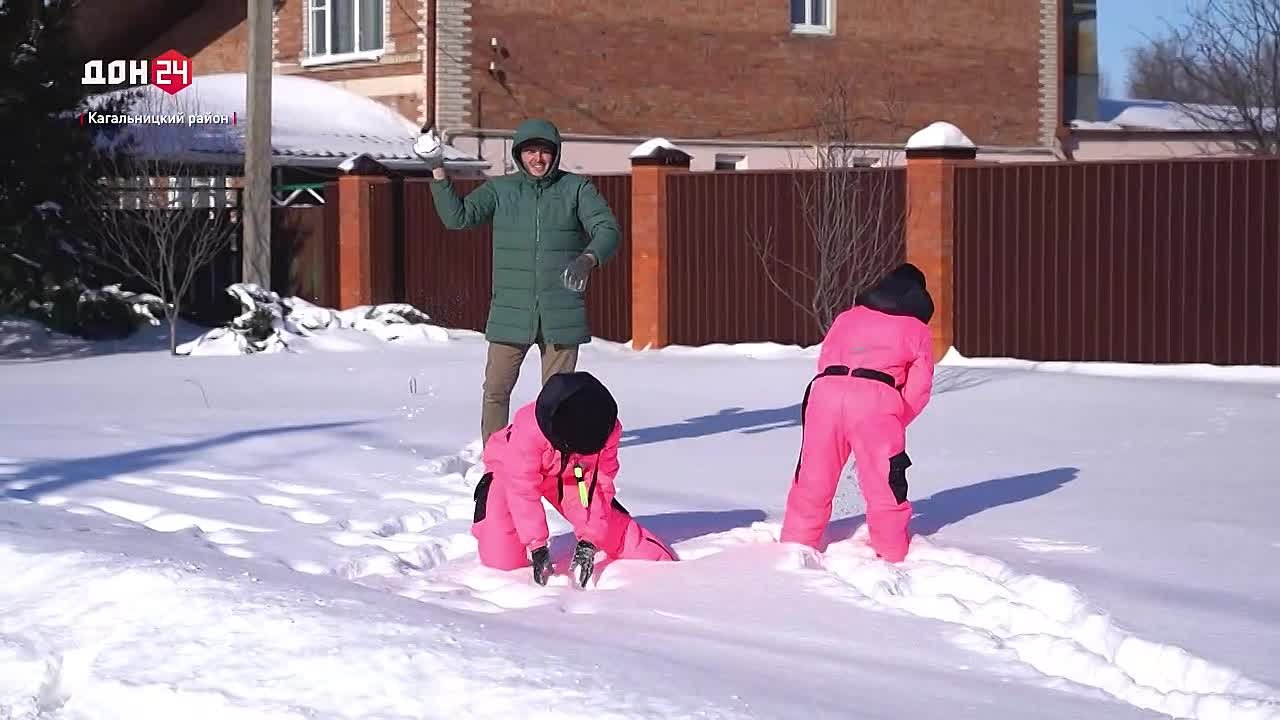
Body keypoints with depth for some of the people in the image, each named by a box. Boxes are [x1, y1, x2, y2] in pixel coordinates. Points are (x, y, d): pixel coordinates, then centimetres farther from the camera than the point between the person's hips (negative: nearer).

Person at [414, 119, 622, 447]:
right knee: (496, 389, -1)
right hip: (511, 313, 1)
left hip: (561, 313, -1)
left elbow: (607, 230, -8)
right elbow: (457, 216, -5)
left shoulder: (577, 188, 2)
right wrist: (438, 170, -15)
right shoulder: (500, 189, 5)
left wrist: (587, 260, -29)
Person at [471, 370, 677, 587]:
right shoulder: (528, 430, -41)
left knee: (610, 522, -12)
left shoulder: (609, 429, -27)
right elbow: (524, 490, -32)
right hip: (510, 470, -3)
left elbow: (600, 485, -17)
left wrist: (589, 540, -20)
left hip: (569, 477, 3)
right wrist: (537, 547, -28)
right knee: (502, 559, -17)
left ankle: (656, 556, 15)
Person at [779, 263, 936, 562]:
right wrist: (894, 422, 23)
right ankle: (892, 552, 11)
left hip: (826, 391, 3)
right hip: (876, 400, -3)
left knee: (814, 476, 13)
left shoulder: (848, 316, 29)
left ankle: (796, 544, 19)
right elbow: (918, 390, 14)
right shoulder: (917, 330, 21)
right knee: (885, 481, 7)